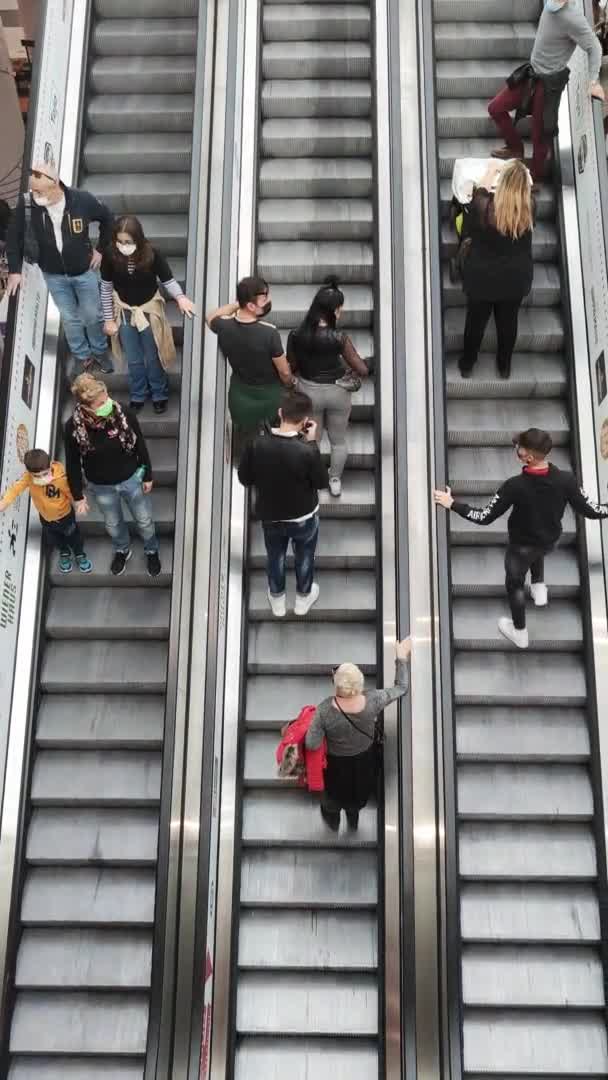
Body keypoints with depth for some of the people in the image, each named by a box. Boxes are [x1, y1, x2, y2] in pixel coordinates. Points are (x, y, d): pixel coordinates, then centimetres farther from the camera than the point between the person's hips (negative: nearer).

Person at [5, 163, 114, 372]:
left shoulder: (82, 200, -24)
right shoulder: (26, 204, -22)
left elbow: (107, 219, -3)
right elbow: (14, 237, -7)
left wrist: (101, 249, -1)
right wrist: (15, 270, -8)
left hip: (84, 271, -1)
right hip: (54, 275, 1)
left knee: (93, 316, 14)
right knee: (70, 318, 14)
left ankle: (100, 352, 40)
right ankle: (83, 358, 36)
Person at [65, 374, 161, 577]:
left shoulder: (124, 414, -28)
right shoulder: (73, 427, -27)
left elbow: (140, 445, -11)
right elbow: (73, 463, -12)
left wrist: (147, 476, -1)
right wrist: (78, 496, -5)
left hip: (131, 479, 0)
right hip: (101, 487, 0)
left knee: (144, 520, 22)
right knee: (113, 524, 27)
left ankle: (152, 551, 53)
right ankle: (122, 550, 59)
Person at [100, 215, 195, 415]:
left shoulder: (151, 254, -24)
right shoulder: (110, 256, -20)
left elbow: (169, 281, -17)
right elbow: (106, 289, -8)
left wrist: (180, 297, -39)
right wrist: (108, 319, -2)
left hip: (149, 311, -1)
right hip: (124, 312, 1)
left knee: (153, 358, 15)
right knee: (133, 360, 17)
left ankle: (159, 394, 39)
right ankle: (138, 395, 40)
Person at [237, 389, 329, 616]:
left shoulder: (257, 444, -24)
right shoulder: (306, 451, -32)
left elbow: (245, 479, -9)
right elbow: (322, 482, -14)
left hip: (270, 516, 2)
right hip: (304, 517, -2)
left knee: (275, 557, 29)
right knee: (304, 557, 27)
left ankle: (277, 600, 50)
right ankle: (303, 597, 49)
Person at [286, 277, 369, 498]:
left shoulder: (296, 336, -18)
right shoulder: (339, 339, -25)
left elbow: (291, 367, -3)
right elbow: (363, 370, -17)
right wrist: (349, 367, 5)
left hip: (309, 392, 2)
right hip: (337, 393, -2)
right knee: (338, 441, 23)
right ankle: (335, 481, 39)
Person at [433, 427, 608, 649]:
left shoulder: (515, 485, -34)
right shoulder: (565, 480, -25)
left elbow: (485, 517, -27)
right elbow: (590, 510, -15)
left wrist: (452, 504, -19)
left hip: (521, 547, -3)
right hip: (550, 541, 3)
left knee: (514, 584, 24)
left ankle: (520, 633, 40)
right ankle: (539, 588, 41)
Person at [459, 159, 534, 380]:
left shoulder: (483, 206, -26)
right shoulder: (528, 211, -20)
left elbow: (480, 191, -1)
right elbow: (525, 187, 5)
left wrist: (493, 169, 13)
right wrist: (521, 173, 19)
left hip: (481, 277, -1)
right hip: (515, 280, 1)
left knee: (475, 321, 20)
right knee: (508, 322, 21)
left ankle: (467, 364, 39)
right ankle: (504, 366, 40)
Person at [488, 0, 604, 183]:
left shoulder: (571, 17, -29)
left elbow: (594, 47, -22)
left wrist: (593, 82, -23)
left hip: (549, 82, -8)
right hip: (531, 73, 8)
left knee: (540, 134, 6)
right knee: (495, 108, 14)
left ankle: (534, 180, 26)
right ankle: (516, 148, 34)